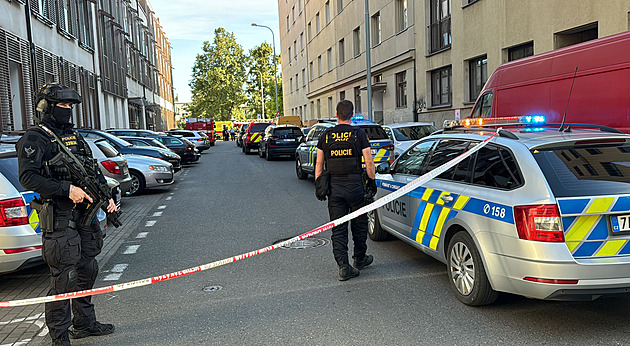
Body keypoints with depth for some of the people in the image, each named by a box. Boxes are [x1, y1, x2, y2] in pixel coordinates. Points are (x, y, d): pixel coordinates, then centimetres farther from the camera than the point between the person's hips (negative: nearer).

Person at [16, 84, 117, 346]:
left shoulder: (74, 136, 17)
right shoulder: (35, 139, -7)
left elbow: (95, 169, 22)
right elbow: (28, 177, -17)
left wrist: (107, 196, 8)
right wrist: (67, 189, -24)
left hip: (85, 214, 8)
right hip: (59, 219, -8)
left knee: (87, 270, 15)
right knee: (63, 279, -5)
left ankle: (84, 324, 29)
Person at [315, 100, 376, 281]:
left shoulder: (325, 136, 4)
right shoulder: (359, 134, -3)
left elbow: (319, 164, 7)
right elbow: (369, 162, -6)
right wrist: (372, 181, 6)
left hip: (334, 186, 2)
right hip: (355, 184, -1)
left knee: (338, 227, 5)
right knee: (359, 224, 15)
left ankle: (343, 266, -2)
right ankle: (360, 259, 30)